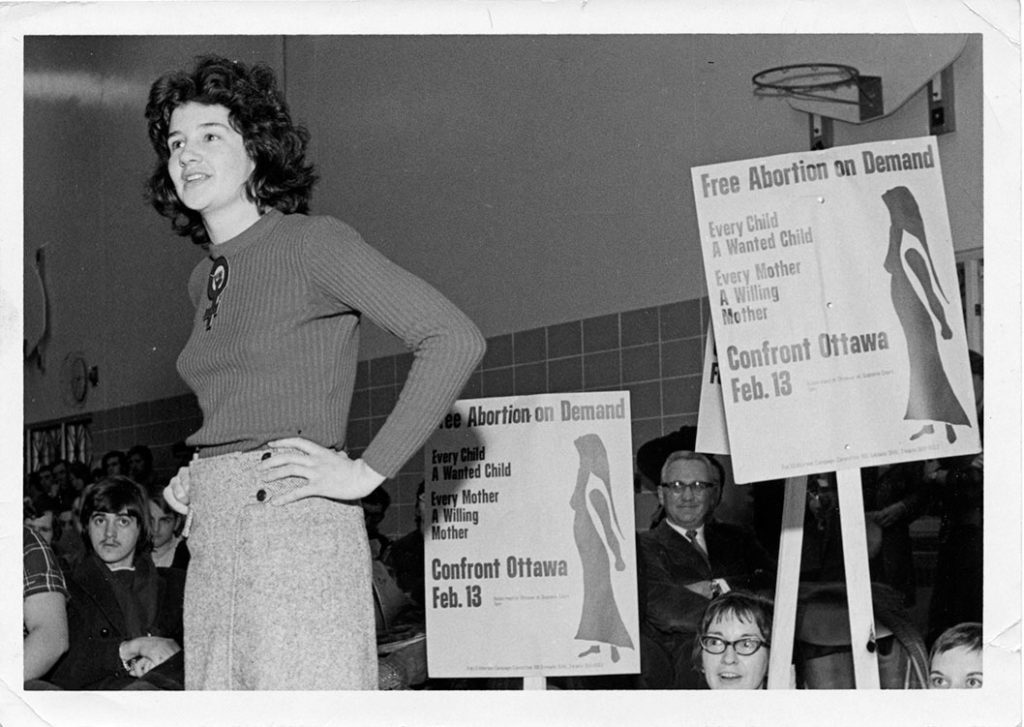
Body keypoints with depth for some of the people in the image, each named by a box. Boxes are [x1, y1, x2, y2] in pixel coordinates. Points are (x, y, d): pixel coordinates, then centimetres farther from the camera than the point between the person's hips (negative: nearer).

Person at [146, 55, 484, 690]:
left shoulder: (310, 241, -5)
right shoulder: (206, 278, 17)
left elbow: (455, 340, -14)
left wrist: (366, 471, -14)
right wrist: (199, 475, 14)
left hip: (295, 534, -7)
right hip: (212, 542, 7)